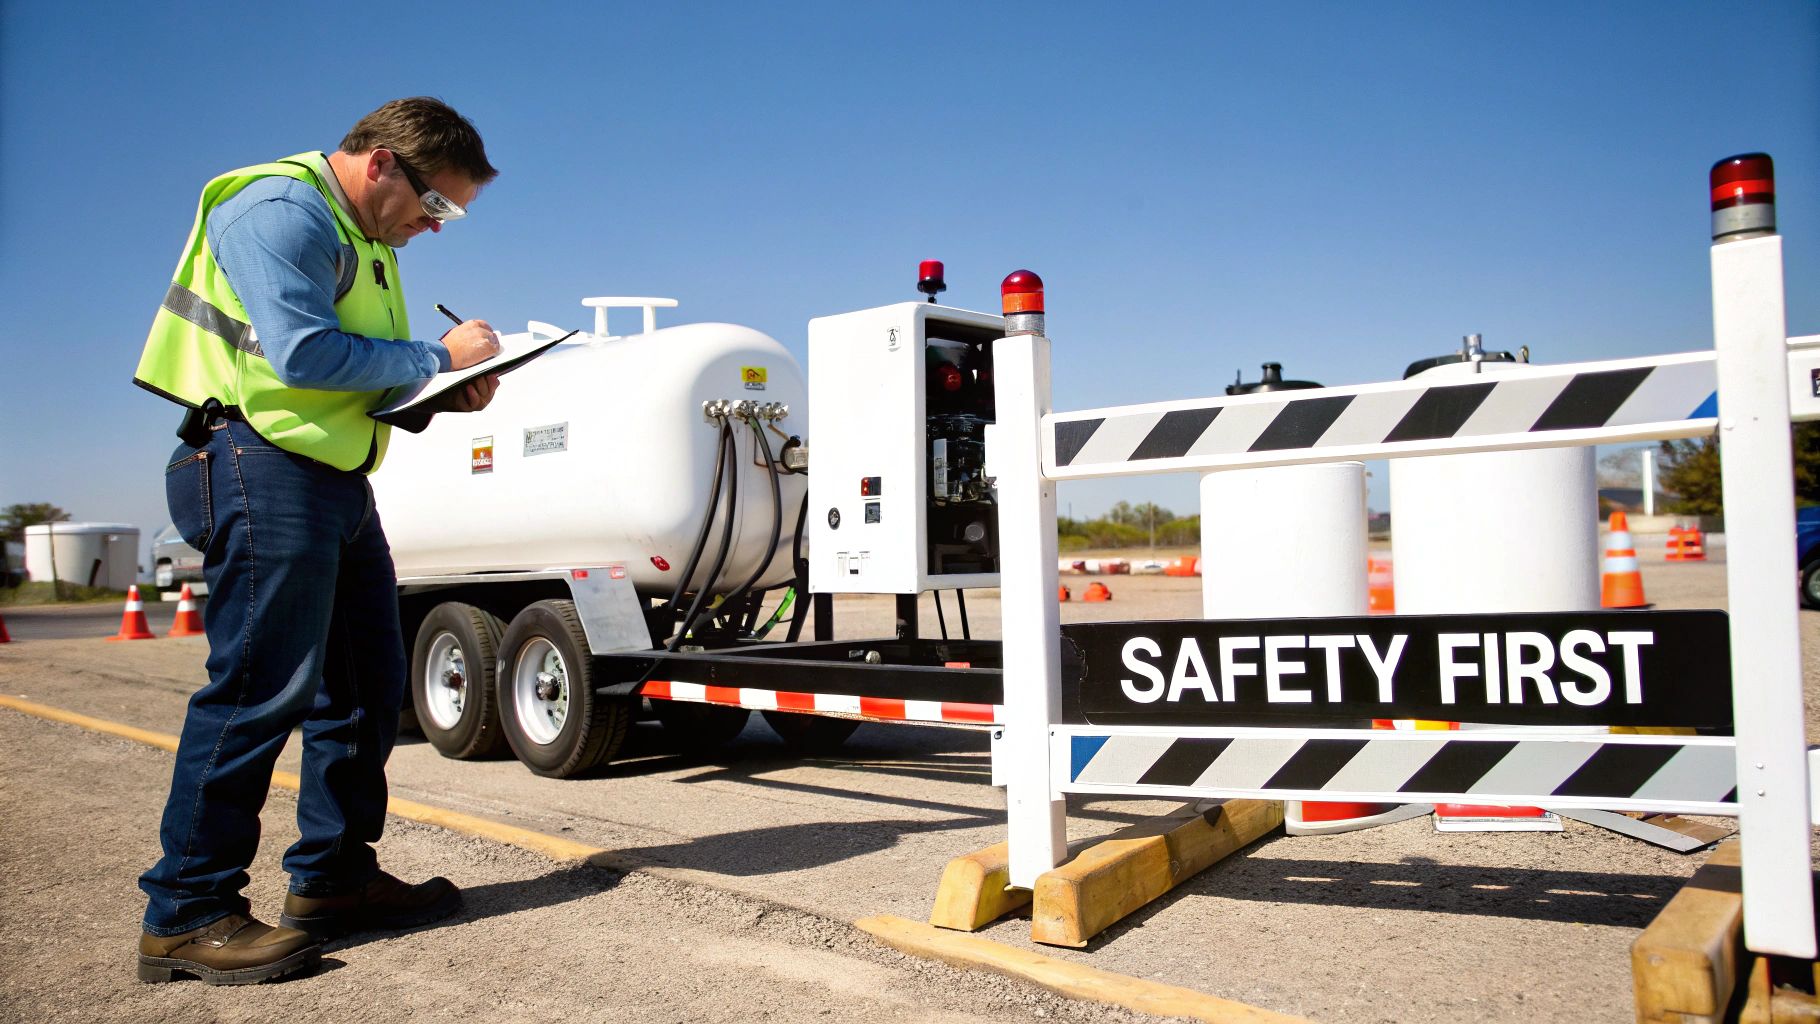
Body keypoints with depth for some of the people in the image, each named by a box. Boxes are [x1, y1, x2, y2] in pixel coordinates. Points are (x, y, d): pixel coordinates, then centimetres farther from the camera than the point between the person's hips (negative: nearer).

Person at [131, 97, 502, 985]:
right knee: (261, 687, -9)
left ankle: (334, 874, 23)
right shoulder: (281, 210, -10)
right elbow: (303, 355, -21)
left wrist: (445, 392, 3)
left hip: (336, 480, 10)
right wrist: (439, 357, -13)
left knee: (366, 682, 11)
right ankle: (185, 915, 2)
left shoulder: (367, 240, 21)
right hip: (265, 469, -10)